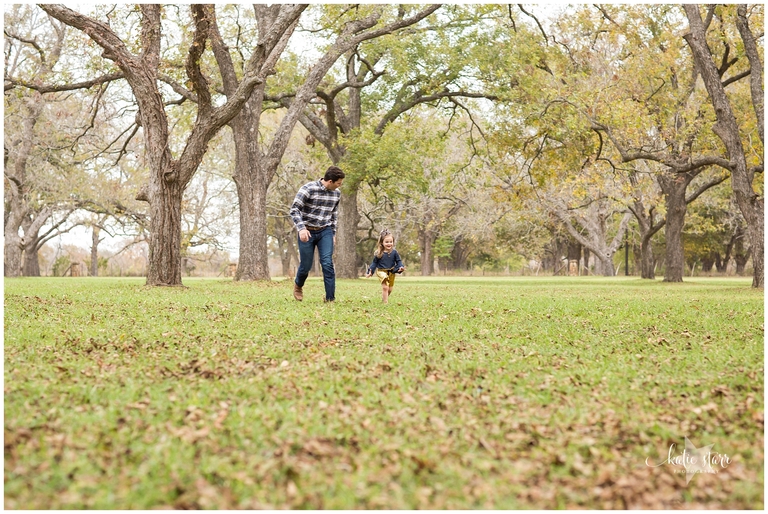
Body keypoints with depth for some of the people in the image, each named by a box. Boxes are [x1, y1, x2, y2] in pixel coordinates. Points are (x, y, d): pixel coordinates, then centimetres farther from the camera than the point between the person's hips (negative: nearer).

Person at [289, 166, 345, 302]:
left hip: (325, 231, 3)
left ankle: (330, 298, -7)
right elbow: (294, 209, -16)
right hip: (307, 232, -3)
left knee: (327, 264, -11)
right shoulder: (308, 189, -16)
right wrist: (301, 228, -27)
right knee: (306, 265, 5)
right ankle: (298, 285, 38)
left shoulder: (336, 193, 2)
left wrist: (333, 233, 17)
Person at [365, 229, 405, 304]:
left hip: (391, 272, 3)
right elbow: (374, 263, 1)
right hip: (381, 271, -3)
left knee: (390, 289, 14)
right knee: (385, 287, -17)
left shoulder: (394, 252, -6)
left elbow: (398, 261, 1)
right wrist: (370, 272, -7)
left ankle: (384, 299, 40)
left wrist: (401, 267, -19)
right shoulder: (378, 253, -8)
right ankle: (385, 302, -9)